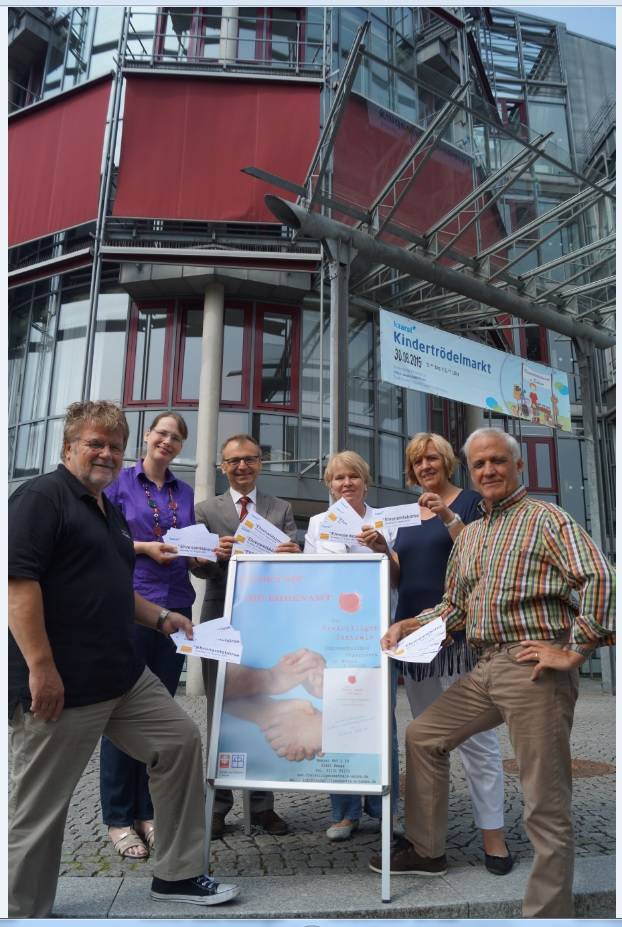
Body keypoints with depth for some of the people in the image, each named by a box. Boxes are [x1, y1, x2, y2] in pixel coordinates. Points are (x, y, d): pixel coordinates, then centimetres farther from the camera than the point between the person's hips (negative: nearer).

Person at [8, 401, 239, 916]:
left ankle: (177, 874, 24)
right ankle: (25, 910, 27)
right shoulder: (41, 497, -10)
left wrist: (159, 618, 14)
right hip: (60, 684, -9)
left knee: (181, 742, 10)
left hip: (124, 676, 9)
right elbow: (17, 580, -20)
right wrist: (40, 666, -24)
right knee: (40, 805, 5)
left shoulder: (110, 513, 17)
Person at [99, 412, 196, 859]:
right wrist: (145, 547, -16)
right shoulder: (119, 482, 0)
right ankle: (118, 817, 16)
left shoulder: (185, 492, 13)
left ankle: (147, 812, 23)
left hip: (176, 608, 5)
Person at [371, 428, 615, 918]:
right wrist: (404, 626, 7)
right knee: (422, 735, 16)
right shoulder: (469, 535, 17)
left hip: (534, 667, -8)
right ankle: (426, 850, 32)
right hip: (485, 668, 8)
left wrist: (576, 651, -18)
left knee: (546, 805, -1)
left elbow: (598, 576, -17)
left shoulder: (545, 517, -5)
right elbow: (454, 606, 21)